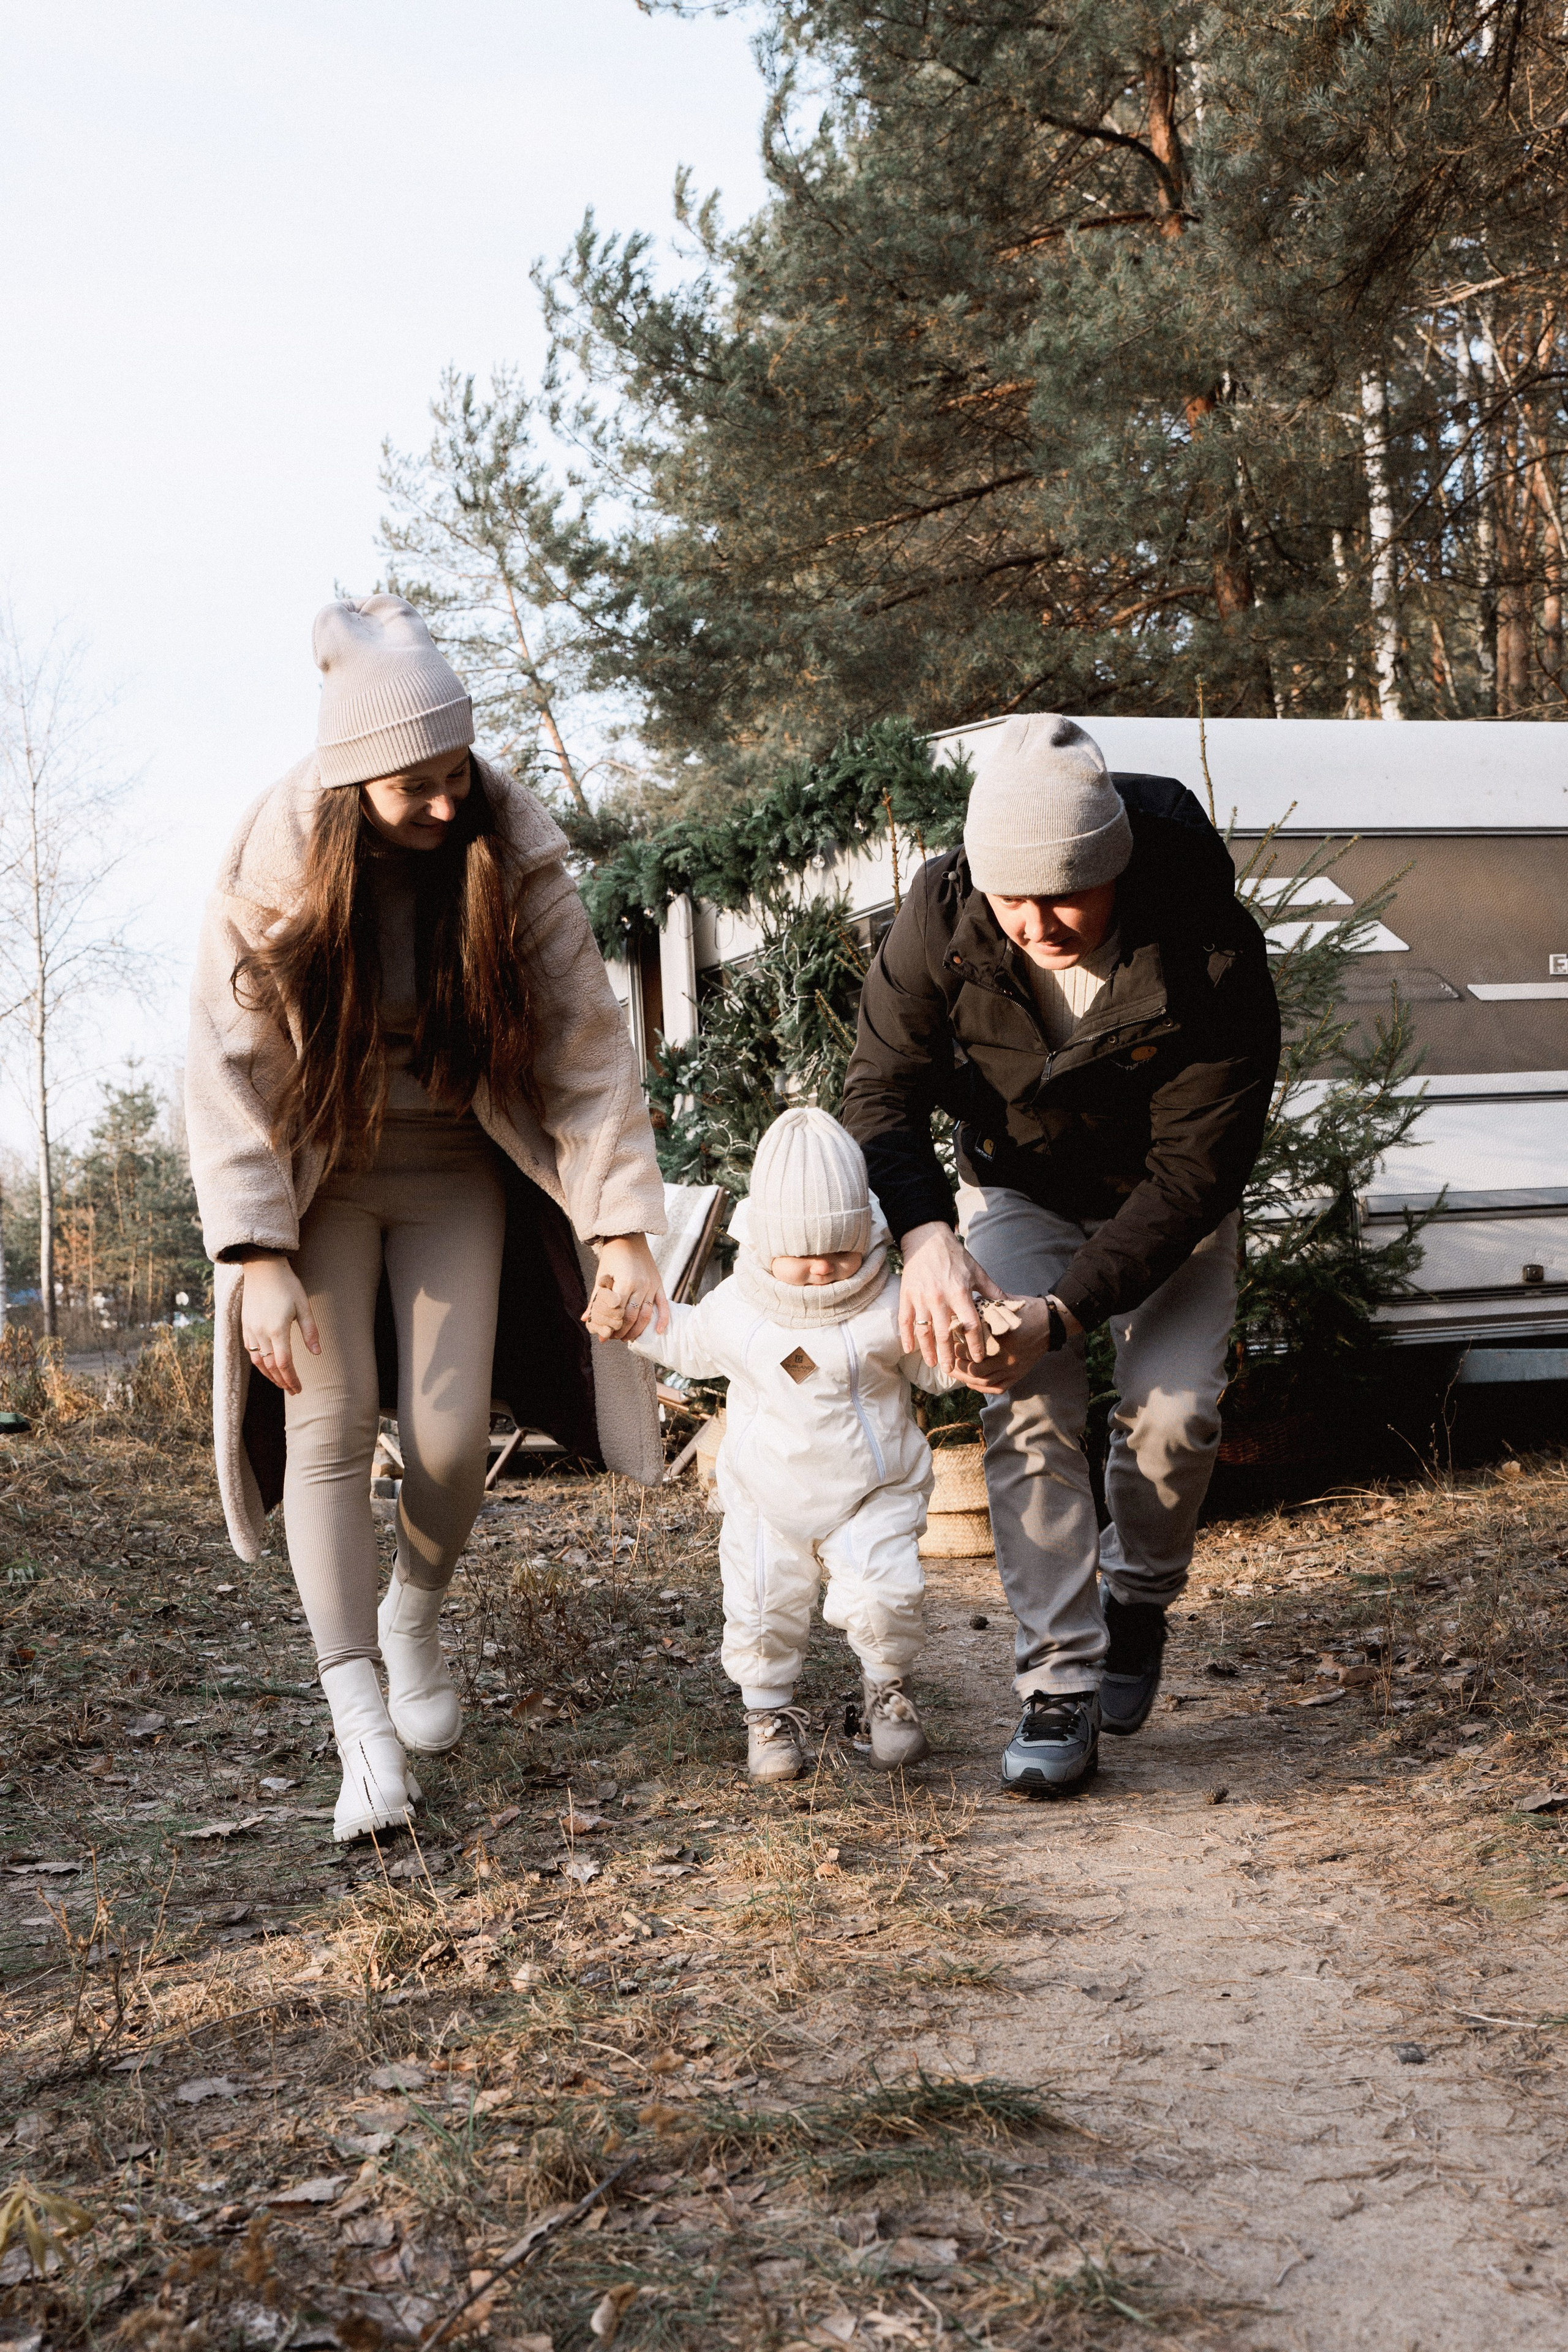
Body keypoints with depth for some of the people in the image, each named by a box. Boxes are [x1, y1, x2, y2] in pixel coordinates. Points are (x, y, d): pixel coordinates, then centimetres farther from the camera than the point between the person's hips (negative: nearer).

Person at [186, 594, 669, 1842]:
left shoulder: (514, 850, -18)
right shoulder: (274, 863, -20)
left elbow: (587, 1044, -15)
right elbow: (230, 1068, -18)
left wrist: (623, 1227, -21)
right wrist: (260, 1259, -25)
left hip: (458, 1169, 1)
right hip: (320, 1166, -1)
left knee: (452, 1434, -5)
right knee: (327, 1418, -11)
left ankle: (416, 1621, 27)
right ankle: (363, 1730, -8)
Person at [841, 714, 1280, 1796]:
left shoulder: (1214, 955, -34)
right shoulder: (943, 913, -26)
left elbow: (1191, 1175, -29)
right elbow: (882, 1090, -19)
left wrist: (1065, 1310, -36)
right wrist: (927, 1237, -38)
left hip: (1169, 1202, -1)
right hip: (1019, 1186, 2)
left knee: (1174, 1407, -16)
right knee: (1027, 1407, -15)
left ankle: (1138, 1601, 14)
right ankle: (1060, 1682, -9)